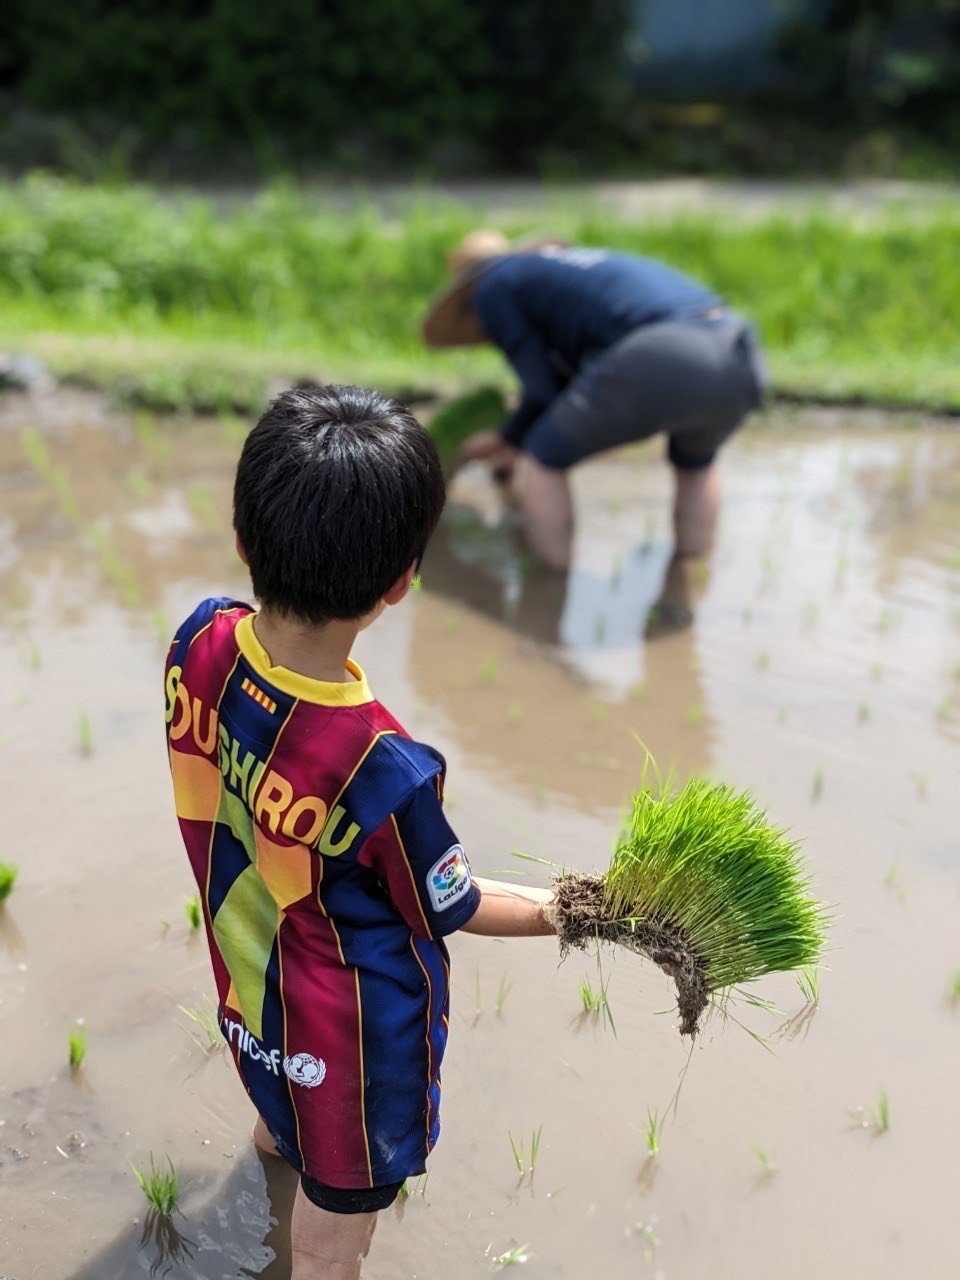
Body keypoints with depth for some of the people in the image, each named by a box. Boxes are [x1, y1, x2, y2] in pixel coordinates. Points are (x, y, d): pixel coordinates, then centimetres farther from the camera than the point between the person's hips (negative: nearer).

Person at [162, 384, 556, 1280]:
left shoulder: (199, 642, -25)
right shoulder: (386, 772, -42)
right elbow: (451, 907, -21)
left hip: (246, 959, 7)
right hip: (351, 1025, -6)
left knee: (283, 1096, 41)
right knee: (338, 1206, 25)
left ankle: (274, 1132, 74)